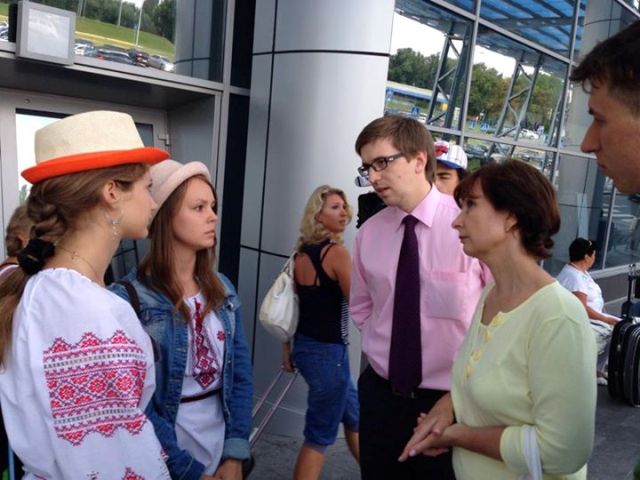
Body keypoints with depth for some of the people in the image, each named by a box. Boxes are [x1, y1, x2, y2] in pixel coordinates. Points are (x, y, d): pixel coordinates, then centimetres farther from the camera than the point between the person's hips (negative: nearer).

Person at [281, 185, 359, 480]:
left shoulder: (301, 253, 7)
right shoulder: (336, 251, -16)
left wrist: (286, 349, 16)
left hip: (305, 346, 9)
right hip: (327, 351, -9)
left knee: (353, 416, 26)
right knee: (320, 436, 5)